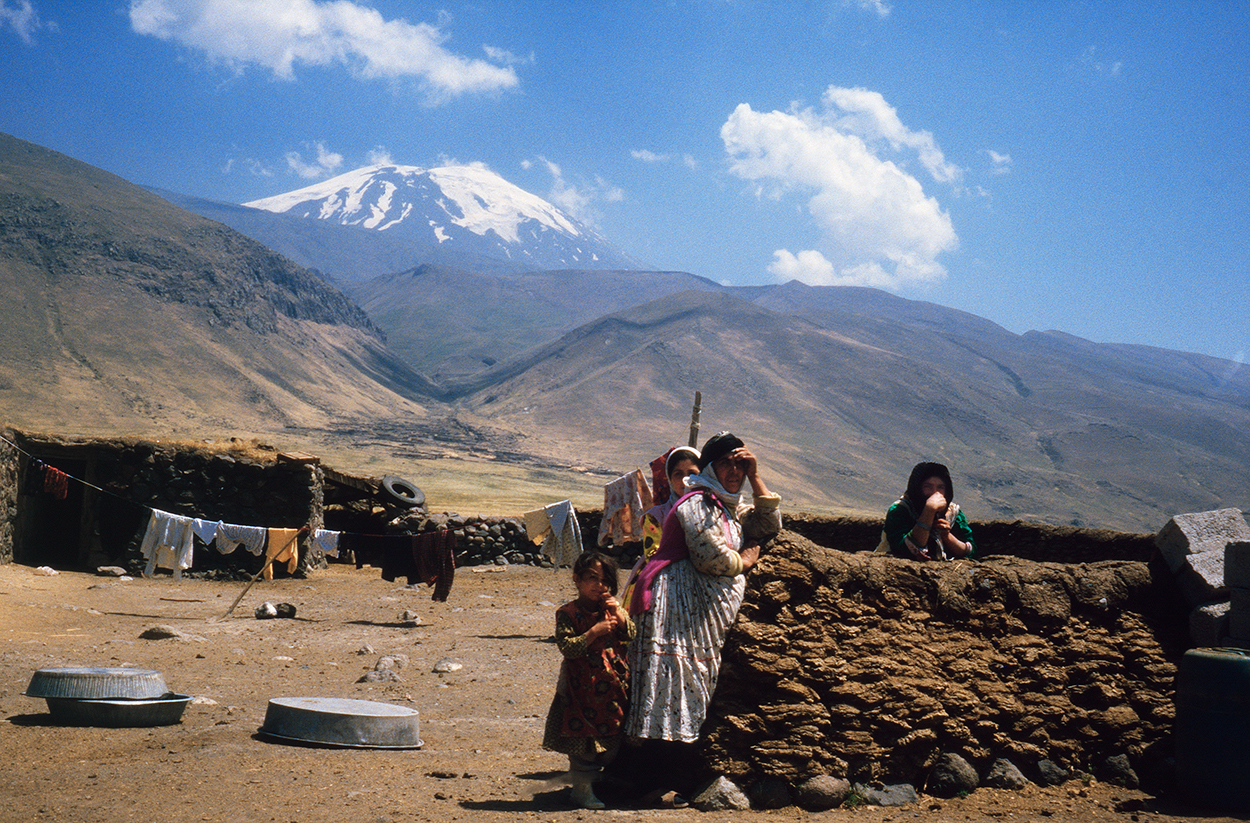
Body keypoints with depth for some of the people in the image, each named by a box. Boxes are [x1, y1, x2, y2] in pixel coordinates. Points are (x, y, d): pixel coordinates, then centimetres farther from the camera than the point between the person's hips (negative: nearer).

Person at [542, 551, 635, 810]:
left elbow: (631, 636, 4)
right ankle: (582, 788, 11)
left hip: (614, 686, 5)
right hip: (583, 687, -5)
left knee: (612, 736, 10)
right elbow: (567, 647, -16)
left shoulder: (611, 609, 10)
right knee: (584, 739, -3)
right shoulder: (568, 613, -7)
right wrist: (595, 631, -22)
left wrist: (619, 614, -10)